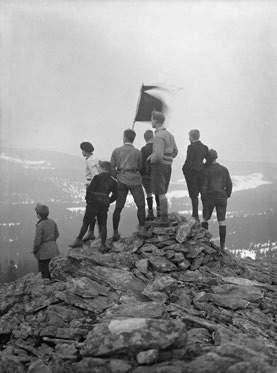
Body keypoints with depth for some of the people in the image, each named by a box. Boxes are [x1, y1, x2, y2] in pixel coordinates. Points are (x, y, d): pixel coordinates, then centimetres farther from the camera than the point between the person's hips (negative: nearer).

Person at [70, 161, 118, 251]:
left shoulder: (97, 177, -7)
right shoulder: (113, 181, 5)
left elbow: (90, 189, -12)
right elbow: (115, 195, 6)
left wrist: (87, 198, 4)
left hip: (93, 204, -3)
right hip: (104, 206, 3)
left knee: (86, 222, 9)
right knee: (102, 224, 8)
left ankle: (79, 240, 14)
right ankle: (103, 245, 4)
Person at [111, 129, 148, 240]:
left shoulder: (116, 151, 1)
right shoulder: (137, 152, -2)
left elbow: (111, 167, 3)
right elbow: (139, 167, 9)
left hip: (121, 181, 2)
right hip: (134, 180, -2)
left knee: (118, 207, 8)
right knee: (141, 205, 9)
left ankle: (115, 233, 7)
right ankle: (142, 229, -1)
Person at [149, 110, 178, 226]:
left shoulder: (159, 136, -18)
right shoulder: (169, 135, 11)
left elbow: (158, 155, -26)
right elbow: (175, 152, 18)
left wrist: (151, 160, -6)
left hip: (159, 166, -9)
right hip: (168, 166, 9)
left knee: (161, 194, -3)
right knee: (162, 193, 16)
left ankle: (164, 219, 1)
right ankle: (164, 217, 19)